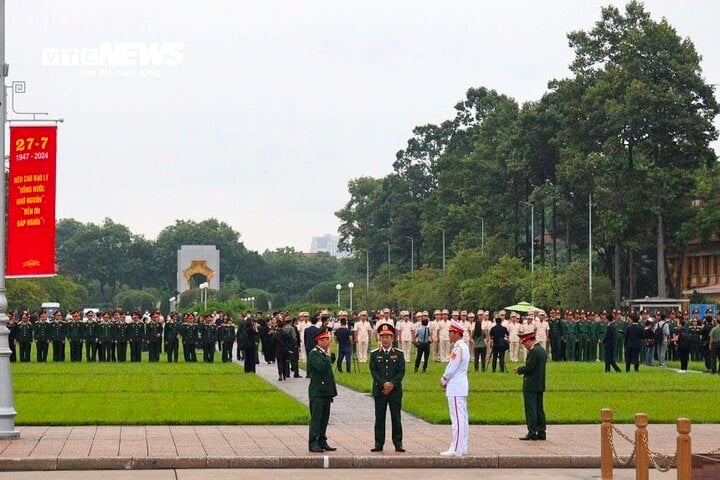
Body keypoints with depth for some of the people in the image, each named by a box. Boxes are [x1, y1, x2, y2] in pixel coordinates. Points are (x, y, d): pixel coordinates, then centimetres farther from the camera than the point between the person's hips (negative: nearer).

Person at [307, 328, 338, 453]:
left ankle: (322, 442, 16)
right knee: (316, 418, -6)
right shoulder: (314, 353, -12)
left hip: (326, 392, 9)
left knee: (324, 419, 11)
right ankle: (313, 443, -4)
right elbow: (321, 367, -28)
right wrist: (328, 356, -13)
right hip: (317, 392, -9)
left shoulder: (324, 353, 16)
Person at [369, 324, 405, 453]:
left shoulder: (399, 354, 5)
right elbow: (373, 371, -1)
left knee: (396, 418, 1)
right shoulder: (374, 354, 6)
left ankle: (398, 443, 6)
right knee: (379, 418, 2)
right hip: (379, 391, 0)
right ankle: (379, 443, 6)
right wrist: (384, 384, -14)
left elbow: (401, 372, -1)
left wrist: (392, 384, -12)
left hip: (395, 390, 0)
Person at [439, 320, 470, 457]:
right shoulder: (464, 347, 14)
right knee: (462, 418, 11)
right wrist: (446, 380, 12)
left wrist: (444, 380, -1)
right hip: (461, 387, 10)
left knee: (457, 419, -9)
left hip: (455, 389, -10)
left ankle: (456, 449, -9)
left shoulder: (458, 348, -17)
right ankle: (462, 447, 15)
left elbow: (451, 368, -17)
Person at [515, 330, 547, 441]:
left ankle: (532, 433, -6)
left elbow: (529, 367, -21)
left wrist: (519, 370, -3)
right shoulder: (542, 350, 13)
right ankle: (541, 432, 15)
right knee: (539, 409, 12)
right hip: (540, 385, 10)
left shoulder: (533, 351, -18)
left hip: (531, 385, -10)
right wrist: (522, 369, 12)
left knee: (530, 409, -5)